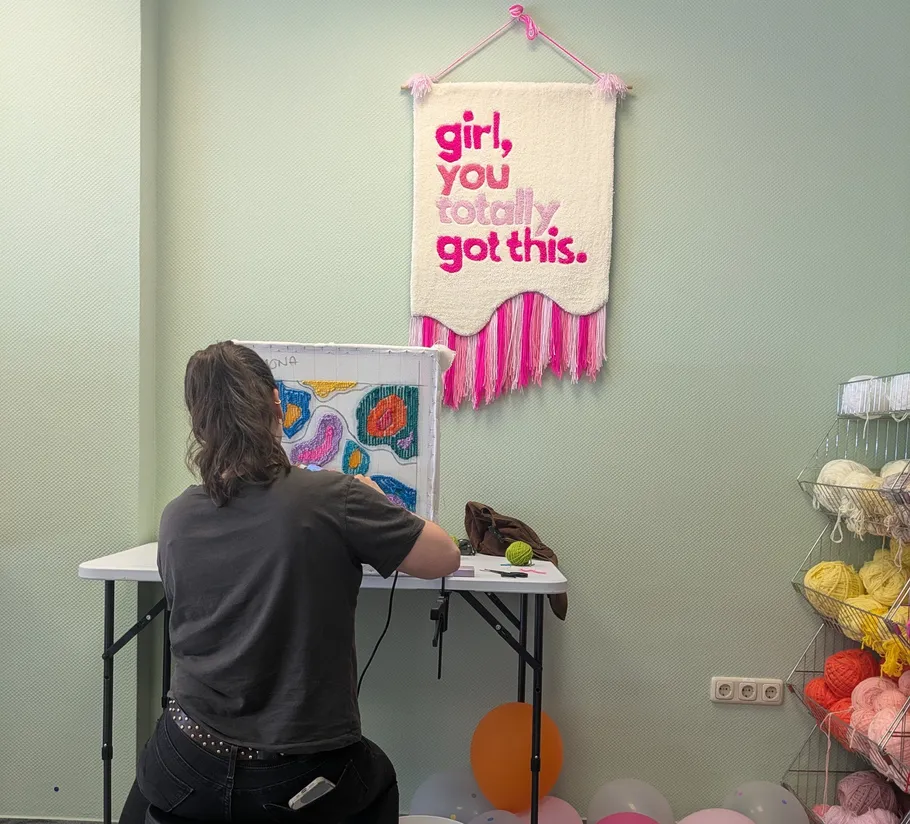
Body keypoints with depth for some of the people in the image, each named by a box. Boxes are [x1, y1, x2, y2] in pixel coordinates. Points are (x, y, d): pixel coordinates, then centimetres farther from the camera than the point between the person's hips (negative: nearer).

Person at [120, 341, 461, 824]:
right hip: (303, 780, -2)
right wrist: (373, 502, 7)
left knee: (147, 785, 38)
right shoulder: (332, 498, -20)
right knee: (378, 776, 33)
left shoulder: (175, 518, -7)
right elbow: (445, 559, -10)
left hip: (192, 774, 3)